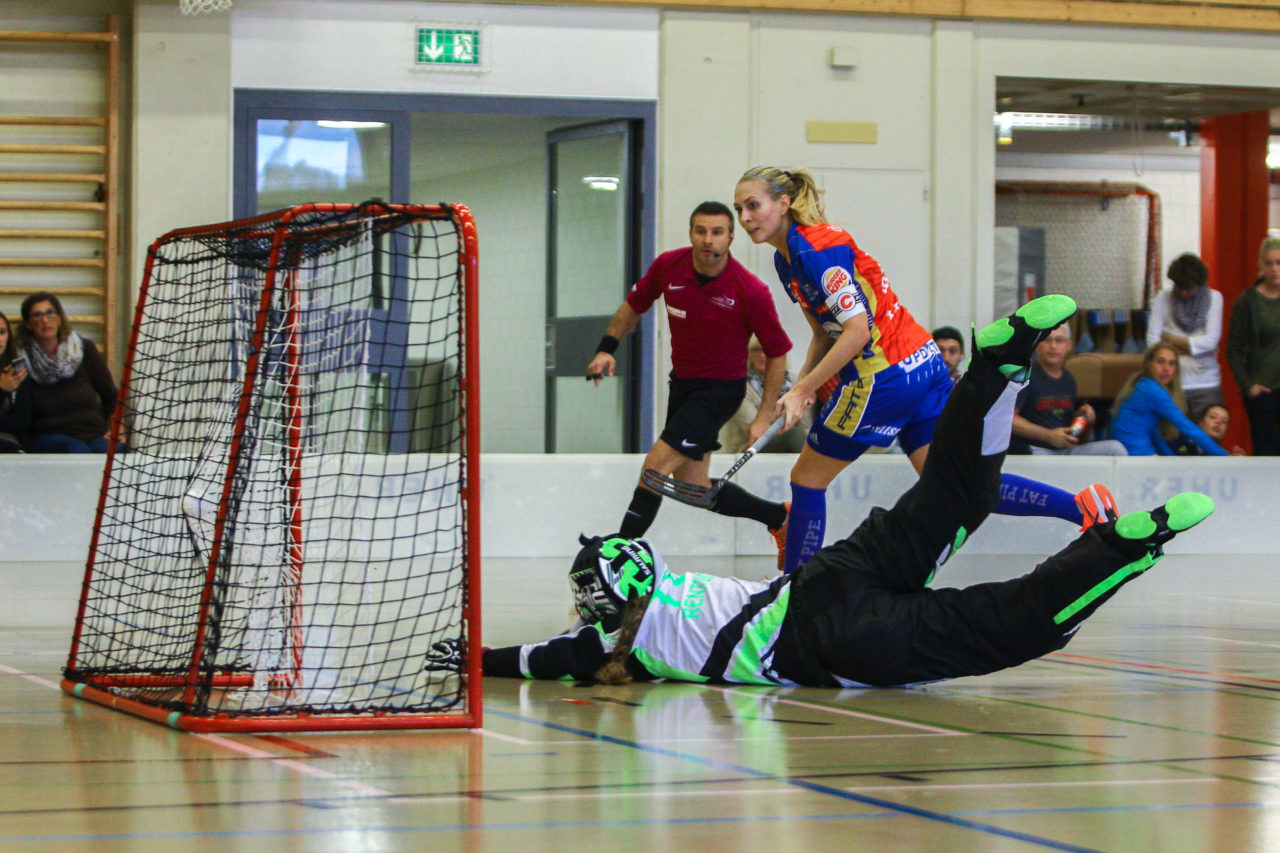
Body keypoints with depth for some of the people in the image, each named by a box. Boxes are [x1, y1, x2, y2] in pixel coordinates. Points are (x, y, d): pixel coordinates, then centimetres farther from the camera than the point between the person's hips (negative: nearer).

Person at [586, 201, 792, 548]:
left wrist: (764, 416, -12)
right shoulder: (668, 266, -9)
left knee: (657, 465, -18)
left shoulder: (751, 291, -21)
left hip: (721, 389, -6)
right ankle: (779, 516, 29)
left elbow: (777, 352, -10)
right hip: (681, 382, 6)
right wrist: (607, 348, -3)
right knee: (694, 489, 9)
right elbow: (633, 306, 10)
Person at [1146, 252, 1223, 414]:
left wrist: (1170, 339, 0)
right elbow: (1152, 340, -2)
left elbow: (1211, 341, -5)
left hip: (1206, 384, 0)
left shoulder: (1214, 298, 4)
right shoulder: (1163, 298, 5)